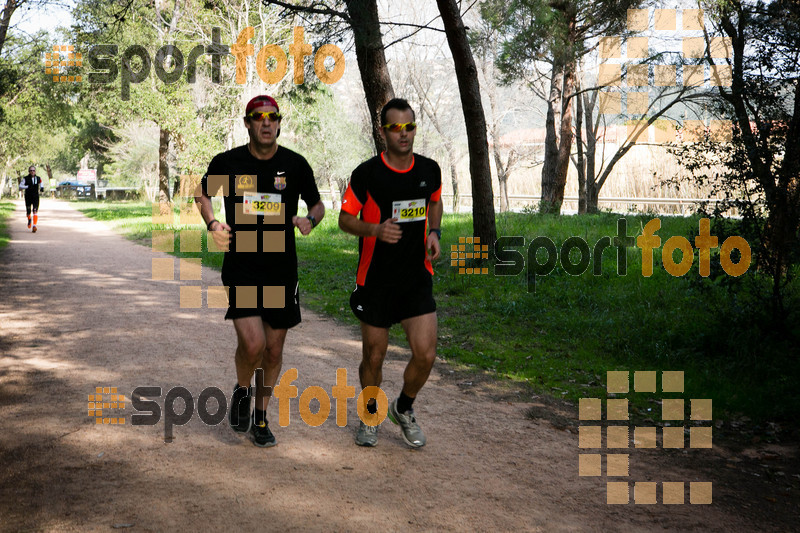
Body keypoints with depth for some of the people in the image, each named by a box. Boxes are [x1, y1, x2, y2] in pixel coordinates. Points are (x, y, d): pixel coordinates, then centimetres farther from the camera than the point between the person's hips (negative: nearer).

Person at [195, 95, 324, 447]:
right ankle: (241, 390, 16)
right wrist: (213, 224, -2)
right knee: (252, 344, -17)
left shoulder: (295, 164, 1)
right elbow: (203, 194, 16)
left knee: (274, 349, 9)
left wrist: (310, 220, -10)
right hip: (240, 268, -2)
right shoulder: (226, 163, -2)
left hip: (282, 270, 2)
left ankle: (261, 418, 28)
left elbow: (318, 205, 13)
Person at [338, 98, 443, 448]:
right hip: (376, 280, -2)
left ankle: (404, 409, 23)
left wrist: (434, 232, 2)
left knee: (425, 354, -7)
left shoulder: (430, 170, 1)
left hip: (417, 278, 2)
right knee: (373, 357, 8)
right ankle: (370, 415, 35)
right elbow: (345, 219, -3)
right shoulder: (366, 173, -10)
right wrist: (376, 229, -21)